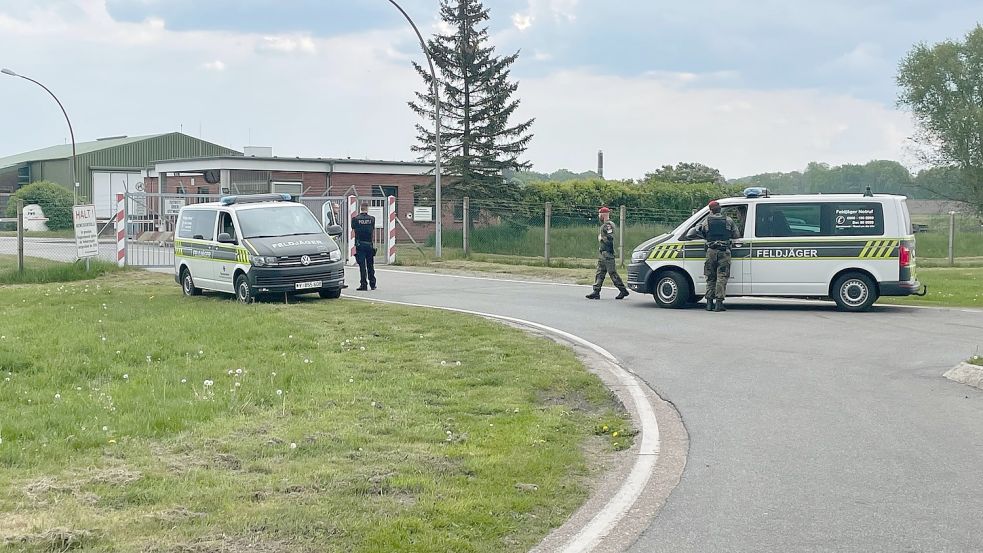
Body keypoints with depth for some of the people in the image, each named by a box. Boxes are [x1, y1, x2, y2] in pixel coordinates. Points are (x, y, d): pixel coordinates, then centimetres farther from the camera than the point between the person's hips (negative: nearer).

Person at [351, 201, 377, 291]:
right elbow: (373, 230, 5)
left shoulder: (355, 219, -4)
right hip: (369, 244, 1)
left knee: (362, 266, -1)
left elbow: (353, 230, 1)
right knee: (370, 265, 12)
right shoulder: (372, 219, -2)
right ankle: (372, 284, 18)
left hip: (359, 244, -1)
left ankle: (363, 284, -4)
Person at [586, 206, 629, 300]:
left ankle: (623, 290, -1)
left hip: (607, 253, -10)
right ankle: (596, 292, 6)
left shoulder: (608, 225, -14)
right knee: (599, 273, 7)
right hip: (602, 253, 10)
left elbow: (610, 238, -24)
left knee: (613, 273, -7)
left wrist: (602, 238, -11)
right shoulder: (604, 225, 18)